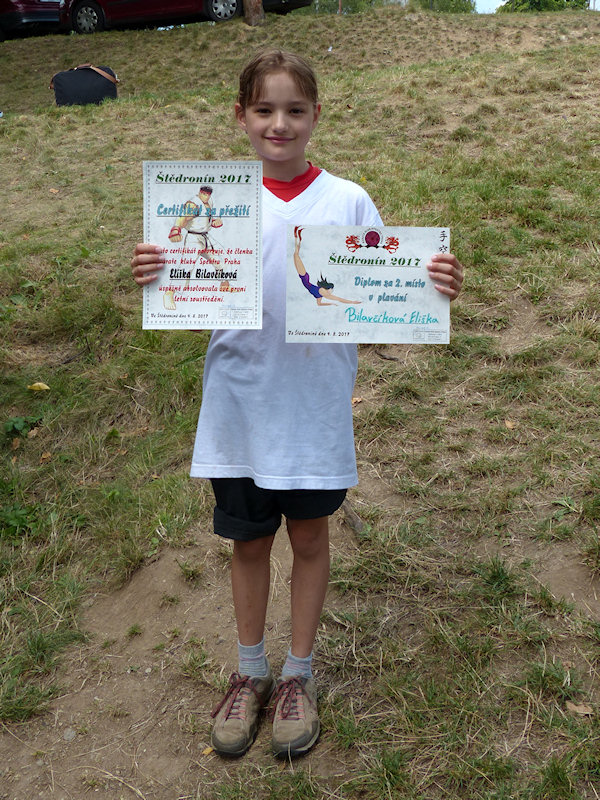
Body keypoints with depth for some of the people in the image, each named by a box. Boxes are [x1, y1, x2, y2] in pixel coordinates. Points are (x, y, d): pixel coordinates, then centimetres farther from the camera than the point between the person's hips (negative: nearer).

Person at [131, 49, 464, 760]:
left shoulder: (348, 202, -4)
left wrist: (432, 288, -21)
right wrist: (155, 277, -21)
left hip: (315, 407, -1)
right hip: (240, 407, 1)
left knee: (308, 539, 15)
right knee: (248, 541, 16)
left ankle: (298, 676, 37)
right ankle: (250, 672, 40)